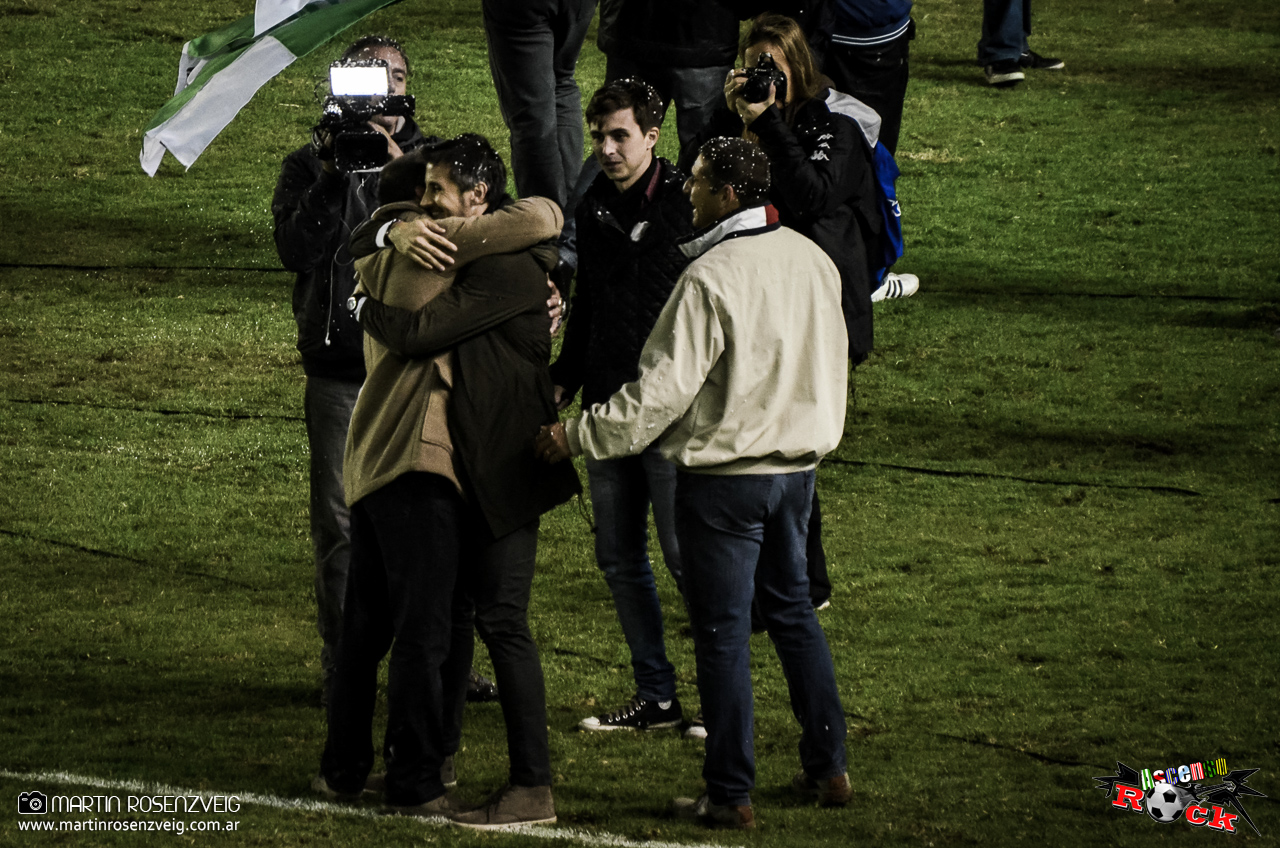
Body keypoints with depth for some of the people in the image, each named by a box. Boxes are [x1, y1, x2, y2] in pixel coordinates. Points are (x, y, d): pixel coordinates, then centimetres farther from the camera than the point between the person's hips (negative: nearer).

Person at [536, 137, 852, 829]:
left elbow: (660, 392, -21)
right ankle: (827, 767, 24)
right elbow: (833, 368, 14)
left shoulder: (710, 279, -20)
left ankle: (730, 794, 5)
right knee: (792, 610, 21)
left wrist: (575, 437, -13)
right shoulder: (812, 261, 3)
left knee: (722, 630, 1)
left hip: (724, 474, -7)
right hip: (797, 464, 7)